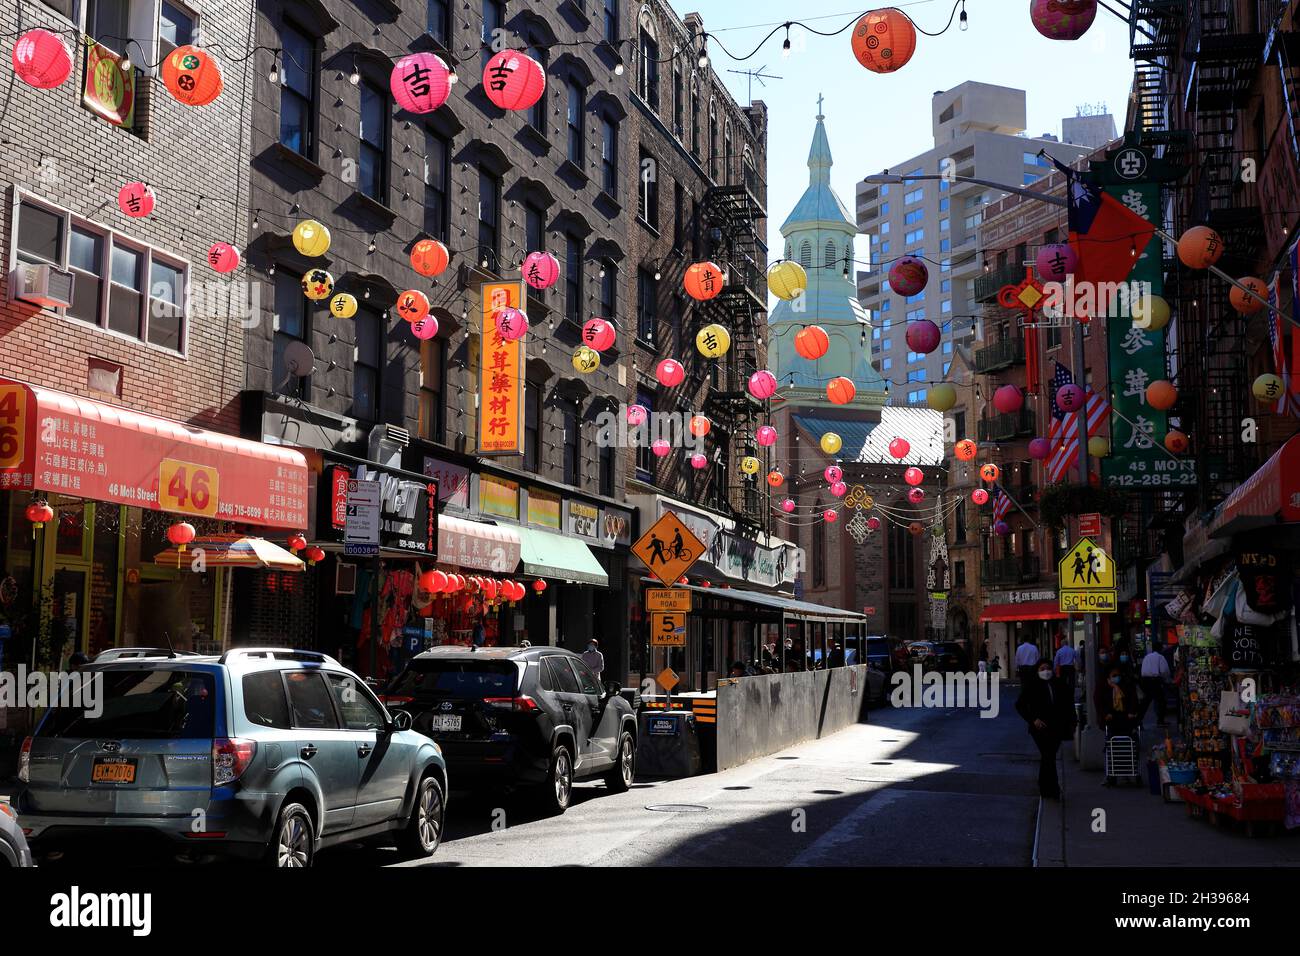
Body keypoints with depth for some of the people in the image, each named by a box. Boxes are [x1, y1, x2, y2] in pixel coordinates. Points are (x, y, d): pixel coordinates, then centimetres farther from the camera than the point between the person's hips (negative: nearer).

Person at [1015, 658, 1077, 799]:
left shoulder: (1059, 684, 7)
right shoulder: (1031, 685, -4)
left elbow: (1068, 704, 17)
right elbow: (1020, 705, -3)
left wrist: (1070, 723, 10)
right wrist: (1033, 719, -12)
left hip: (1057, 728, 4)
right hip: (1041, 728, -4)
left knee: (1047, 757, 12)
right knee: (1049, 757, -10)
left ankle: (1044, 789, 25)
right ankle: (1053, 790, -5)